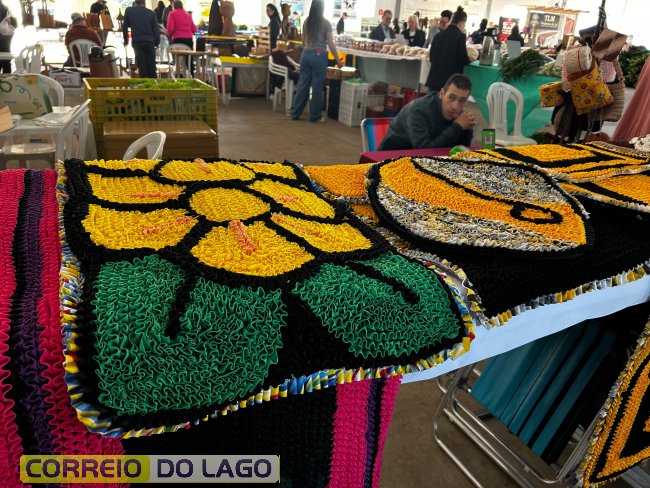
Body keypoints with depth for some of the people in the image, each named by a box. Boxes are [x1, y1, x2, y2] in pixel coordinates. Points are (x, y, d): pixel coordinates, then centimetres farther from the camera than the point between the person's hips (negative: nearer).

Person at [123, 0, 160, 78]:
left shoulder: (129, 10, 7)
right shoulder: (151, 12, 6)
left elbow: (125, 26, 10)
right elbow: (156, 29, 3)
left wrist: (126, 40, 21)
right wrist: (157, 42, 11)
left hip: (137, 41, -1)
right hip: (150, 41, 1)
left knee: (142, 65, 0)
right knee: (151, 65, 6)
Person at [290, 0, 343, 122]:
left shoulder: (306, 22, 7)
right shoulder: (325, 23, -8)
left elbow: (303, 41, 16)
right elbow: (330, 44, -9)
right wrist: (338, 60, -2)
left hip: (306, 54, 5)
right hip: (319, 56, -5)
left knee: (302, 84, 10)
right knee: (317, 86, 2)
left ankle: (295, 113, 12)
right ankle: (315, 116, 9)